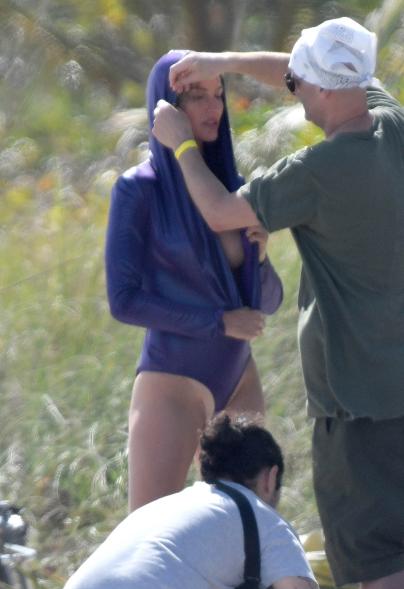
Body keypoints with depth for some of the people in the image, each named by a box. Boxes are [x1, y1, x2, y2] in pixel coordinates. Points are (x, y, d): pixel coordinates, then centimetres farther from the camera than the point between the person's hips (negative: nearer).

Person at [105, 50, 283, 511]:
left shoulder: (232, 187, 7)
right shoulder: (137, 189, -9)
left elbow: (268, 300, 10)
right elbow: (124, 301, -14)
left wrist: (259, 253, -11)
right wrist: (219, 321, -16)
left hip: (238, 386, 6)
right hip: (170, 388, -6)